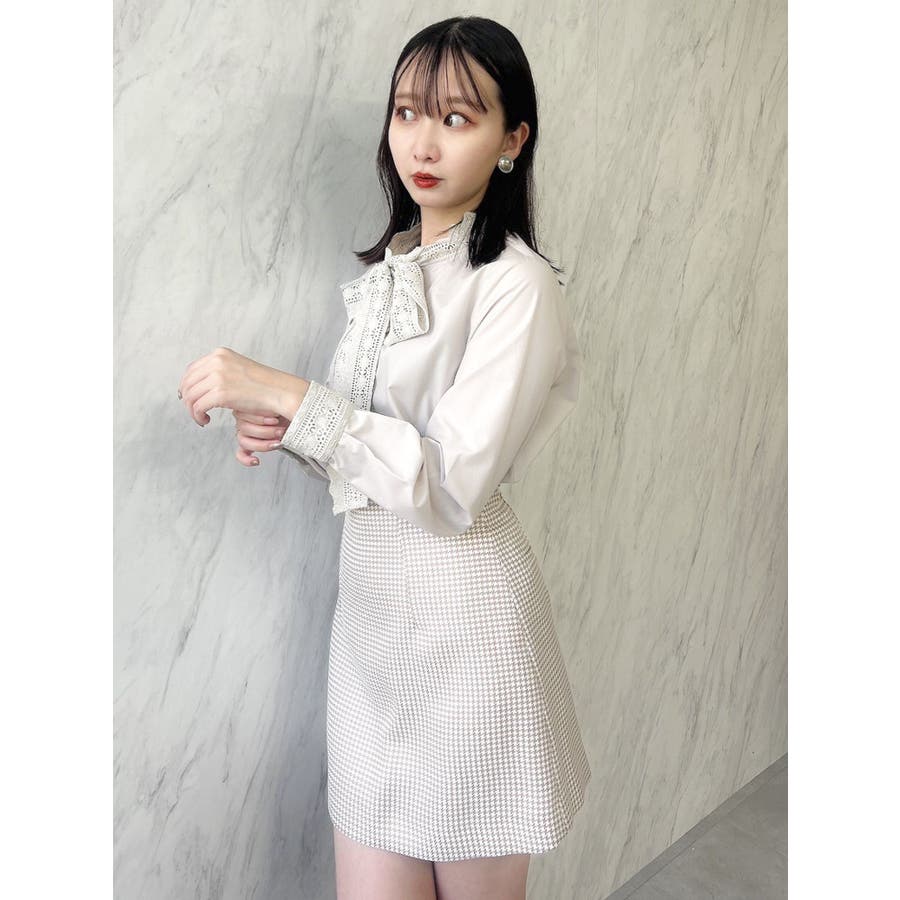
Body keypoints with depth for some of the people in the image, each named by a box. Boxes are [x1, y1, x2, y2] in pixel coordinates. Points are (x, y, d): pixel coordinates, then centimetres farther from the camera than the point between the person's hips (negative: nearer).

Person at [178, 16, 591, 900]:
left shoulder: (517, 285, -13)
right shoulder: (385, 269, 11)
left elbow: (453, 485, -20)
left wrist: (288, 394, -22)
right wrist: (283, 430, -4)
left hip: (463, 623, -6)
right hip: (371, 609, 7)